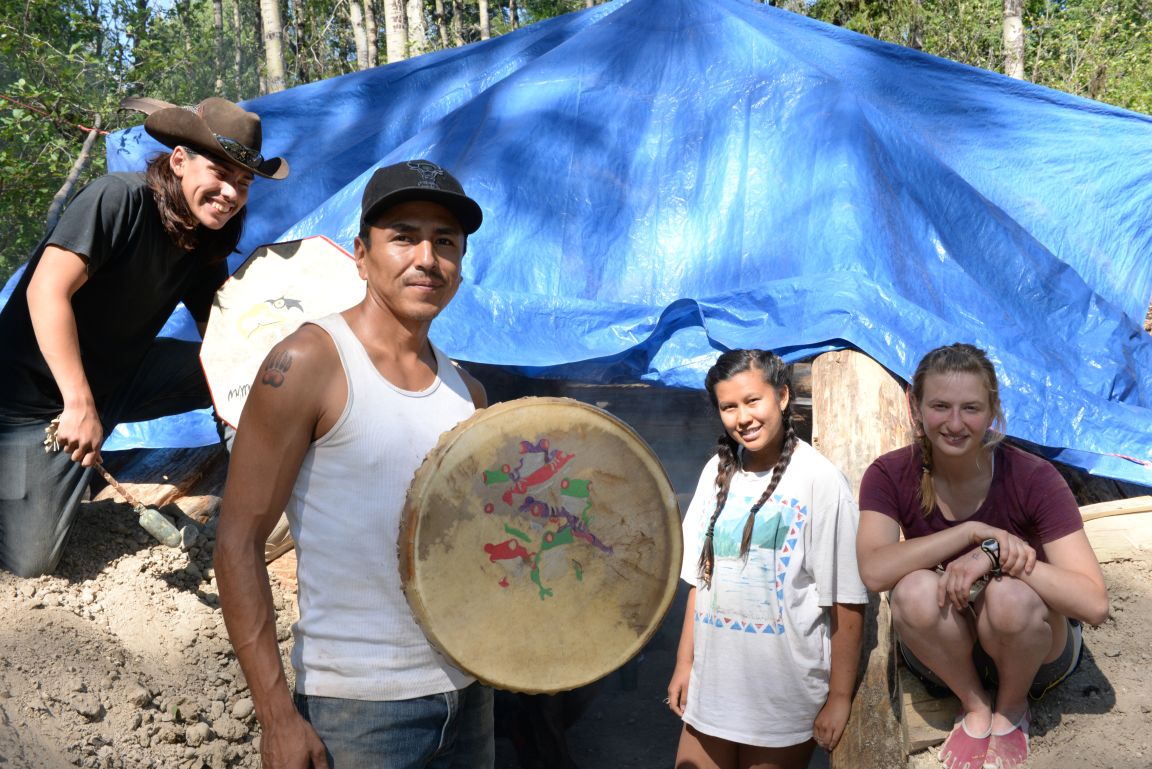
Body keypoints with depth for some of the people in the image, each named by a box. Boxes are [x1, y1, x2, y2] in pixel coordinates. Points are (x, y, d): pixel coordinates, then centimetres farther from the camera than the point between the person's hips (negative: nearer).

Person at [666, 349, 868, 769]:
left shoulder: (820, 479, -14)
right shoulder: (718, 472, 3)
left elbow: (846, 601, -13)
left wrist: (840, 698, -12)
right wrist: (684, 661, 10)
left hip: (784, 698, -5)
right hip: (711, 683, 5)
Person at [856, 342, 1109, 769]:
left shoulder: (1033, 478, -20)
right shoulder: (890, 475, -15)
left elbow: (1094, 602, -27)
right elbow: (873, 570, -32)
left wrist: (992, 555, -36)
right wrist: (975, 531, -34)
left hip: (1035, 649, -1)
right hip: (942, 650, 1)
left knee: (1010, 594, -34)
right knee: (916, 590, -31)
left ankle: (1012, 706, 0)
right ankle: (975, 705, -2)